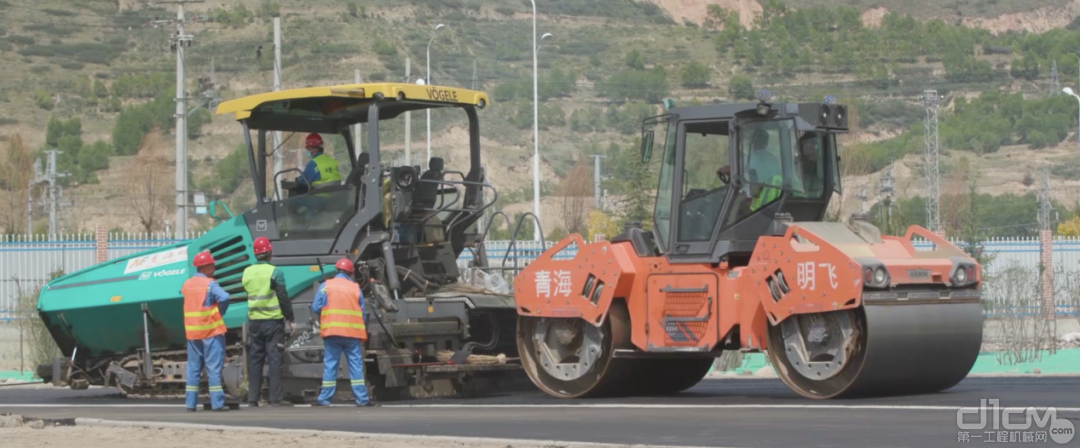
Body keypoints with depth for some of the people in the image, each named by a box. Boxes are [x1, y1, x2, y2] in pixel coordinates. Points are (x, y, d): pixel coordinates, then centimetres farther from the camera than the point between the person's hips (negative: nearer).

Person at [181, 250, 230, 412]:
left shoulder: (186, 284, 9)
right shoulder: (210, 284, -12)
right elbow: (224, 298, -24)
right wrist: (220, 312, -6)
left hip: (192, 331, 6)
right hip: (211, 331, -6)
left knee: (193, 368, 10)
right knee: (214, 368, -4)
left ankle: (190, 403, 8)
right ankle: (217, 403, -6)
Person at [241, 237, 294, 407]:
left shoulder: (247, 272, 5)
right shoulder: (274, 272, -11)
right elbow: (283, 298, -10)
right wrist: (290, 319, -4)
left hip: (254, 321, 5)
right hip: (273, 321, -5)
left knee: (255, 358, 9)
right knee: (274, 358, -3)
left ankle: (252, 398, 7)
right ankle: (275, 398, -6)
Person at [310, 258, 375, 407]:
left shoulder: (326, 286, 0)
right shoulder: (356, 288, 5)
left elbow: (315, 308, -2)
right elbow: (362, 314, 9)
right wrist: (363, 334, 20)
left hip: (332, 332, 0)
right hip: (353, 333, 1)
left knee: (330, 365, 4)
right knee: (356, 365, 3)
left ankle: (324, 399, 3)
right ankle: (362, 398, 0)